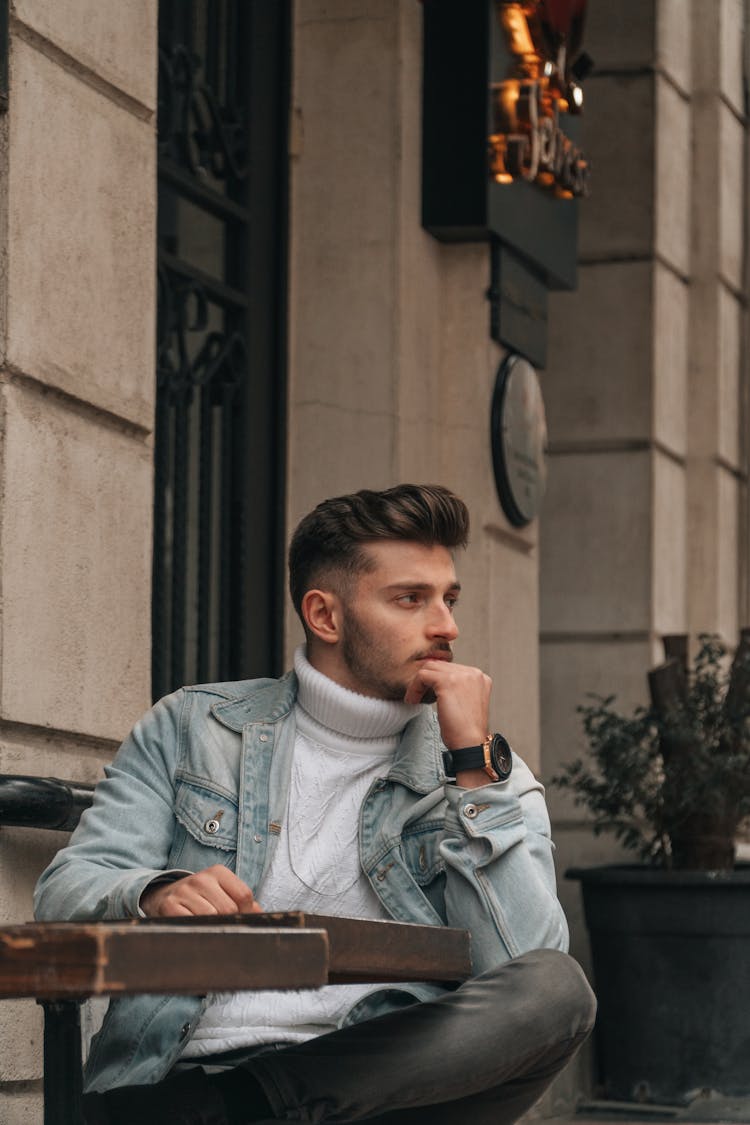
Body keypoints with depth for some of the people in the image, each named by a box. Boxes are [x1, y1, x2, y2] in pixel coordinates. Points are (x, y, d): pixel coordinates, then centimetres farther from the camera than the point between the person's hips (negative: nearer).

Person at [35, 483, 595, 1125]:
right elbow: (67, 891, 8)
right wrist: (154, 896, -15)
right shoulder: (192, 728, 18)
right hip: (184, 1065, -4)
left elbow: (527, 968, -1)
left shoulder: (488, 776, 16)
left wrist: (475, 759, -3)